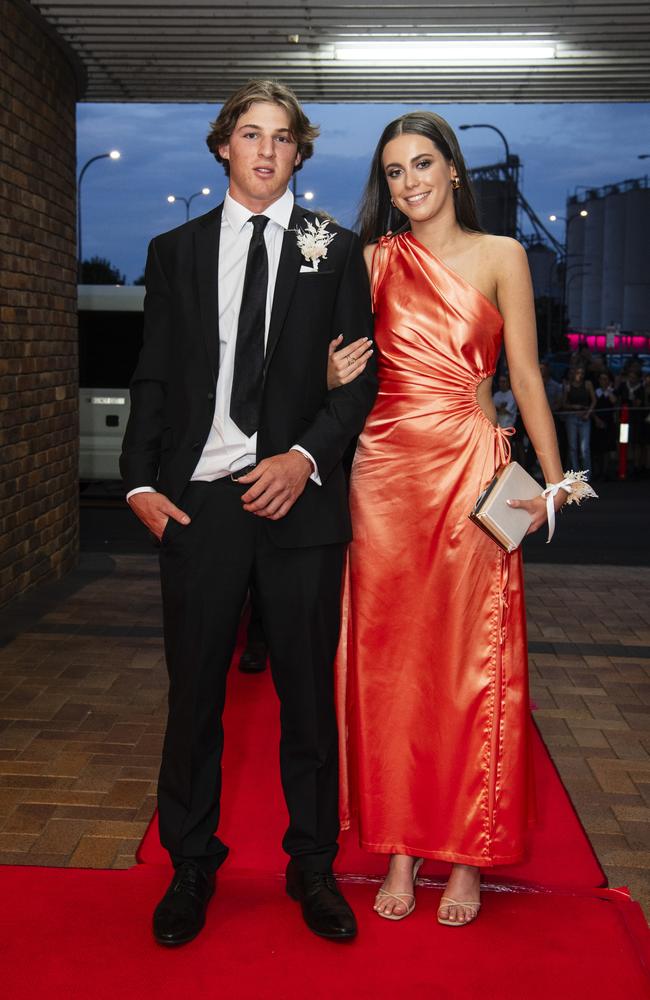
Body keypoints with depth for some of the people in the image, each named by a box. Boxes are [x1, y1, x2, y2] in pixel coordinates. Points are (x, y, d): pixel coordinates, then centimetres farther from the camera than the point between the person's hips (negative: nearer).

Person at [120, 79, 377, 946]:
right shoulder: (175, 251, 12)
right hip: (198, 501, 1)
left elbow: (361, 377, 3)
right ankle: (190, 866, 25)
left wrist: (305, 456, -12)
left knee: (309, 694, 8)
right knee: (194, 694, 8)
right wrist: (141, 481, -3)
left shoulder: (336, 250, 8)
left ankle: (313, 866, 25)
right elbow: (154, 378, 9)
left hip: (300, 498, 0)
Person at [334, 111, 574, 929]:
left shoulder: (500, 256, 6)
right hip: (385, 469, 2)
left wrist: (554, 480, -6)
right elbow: (342, 364, 11)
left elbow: (526, 376, 1)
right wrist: (335, 375, -12)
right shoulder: (374, 259, 11)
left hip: (470, 469, -2)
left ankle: (469, 855, 16)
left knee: (472, 660, 2)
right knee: (389, 660, 5)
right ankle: (401, 847, 19)